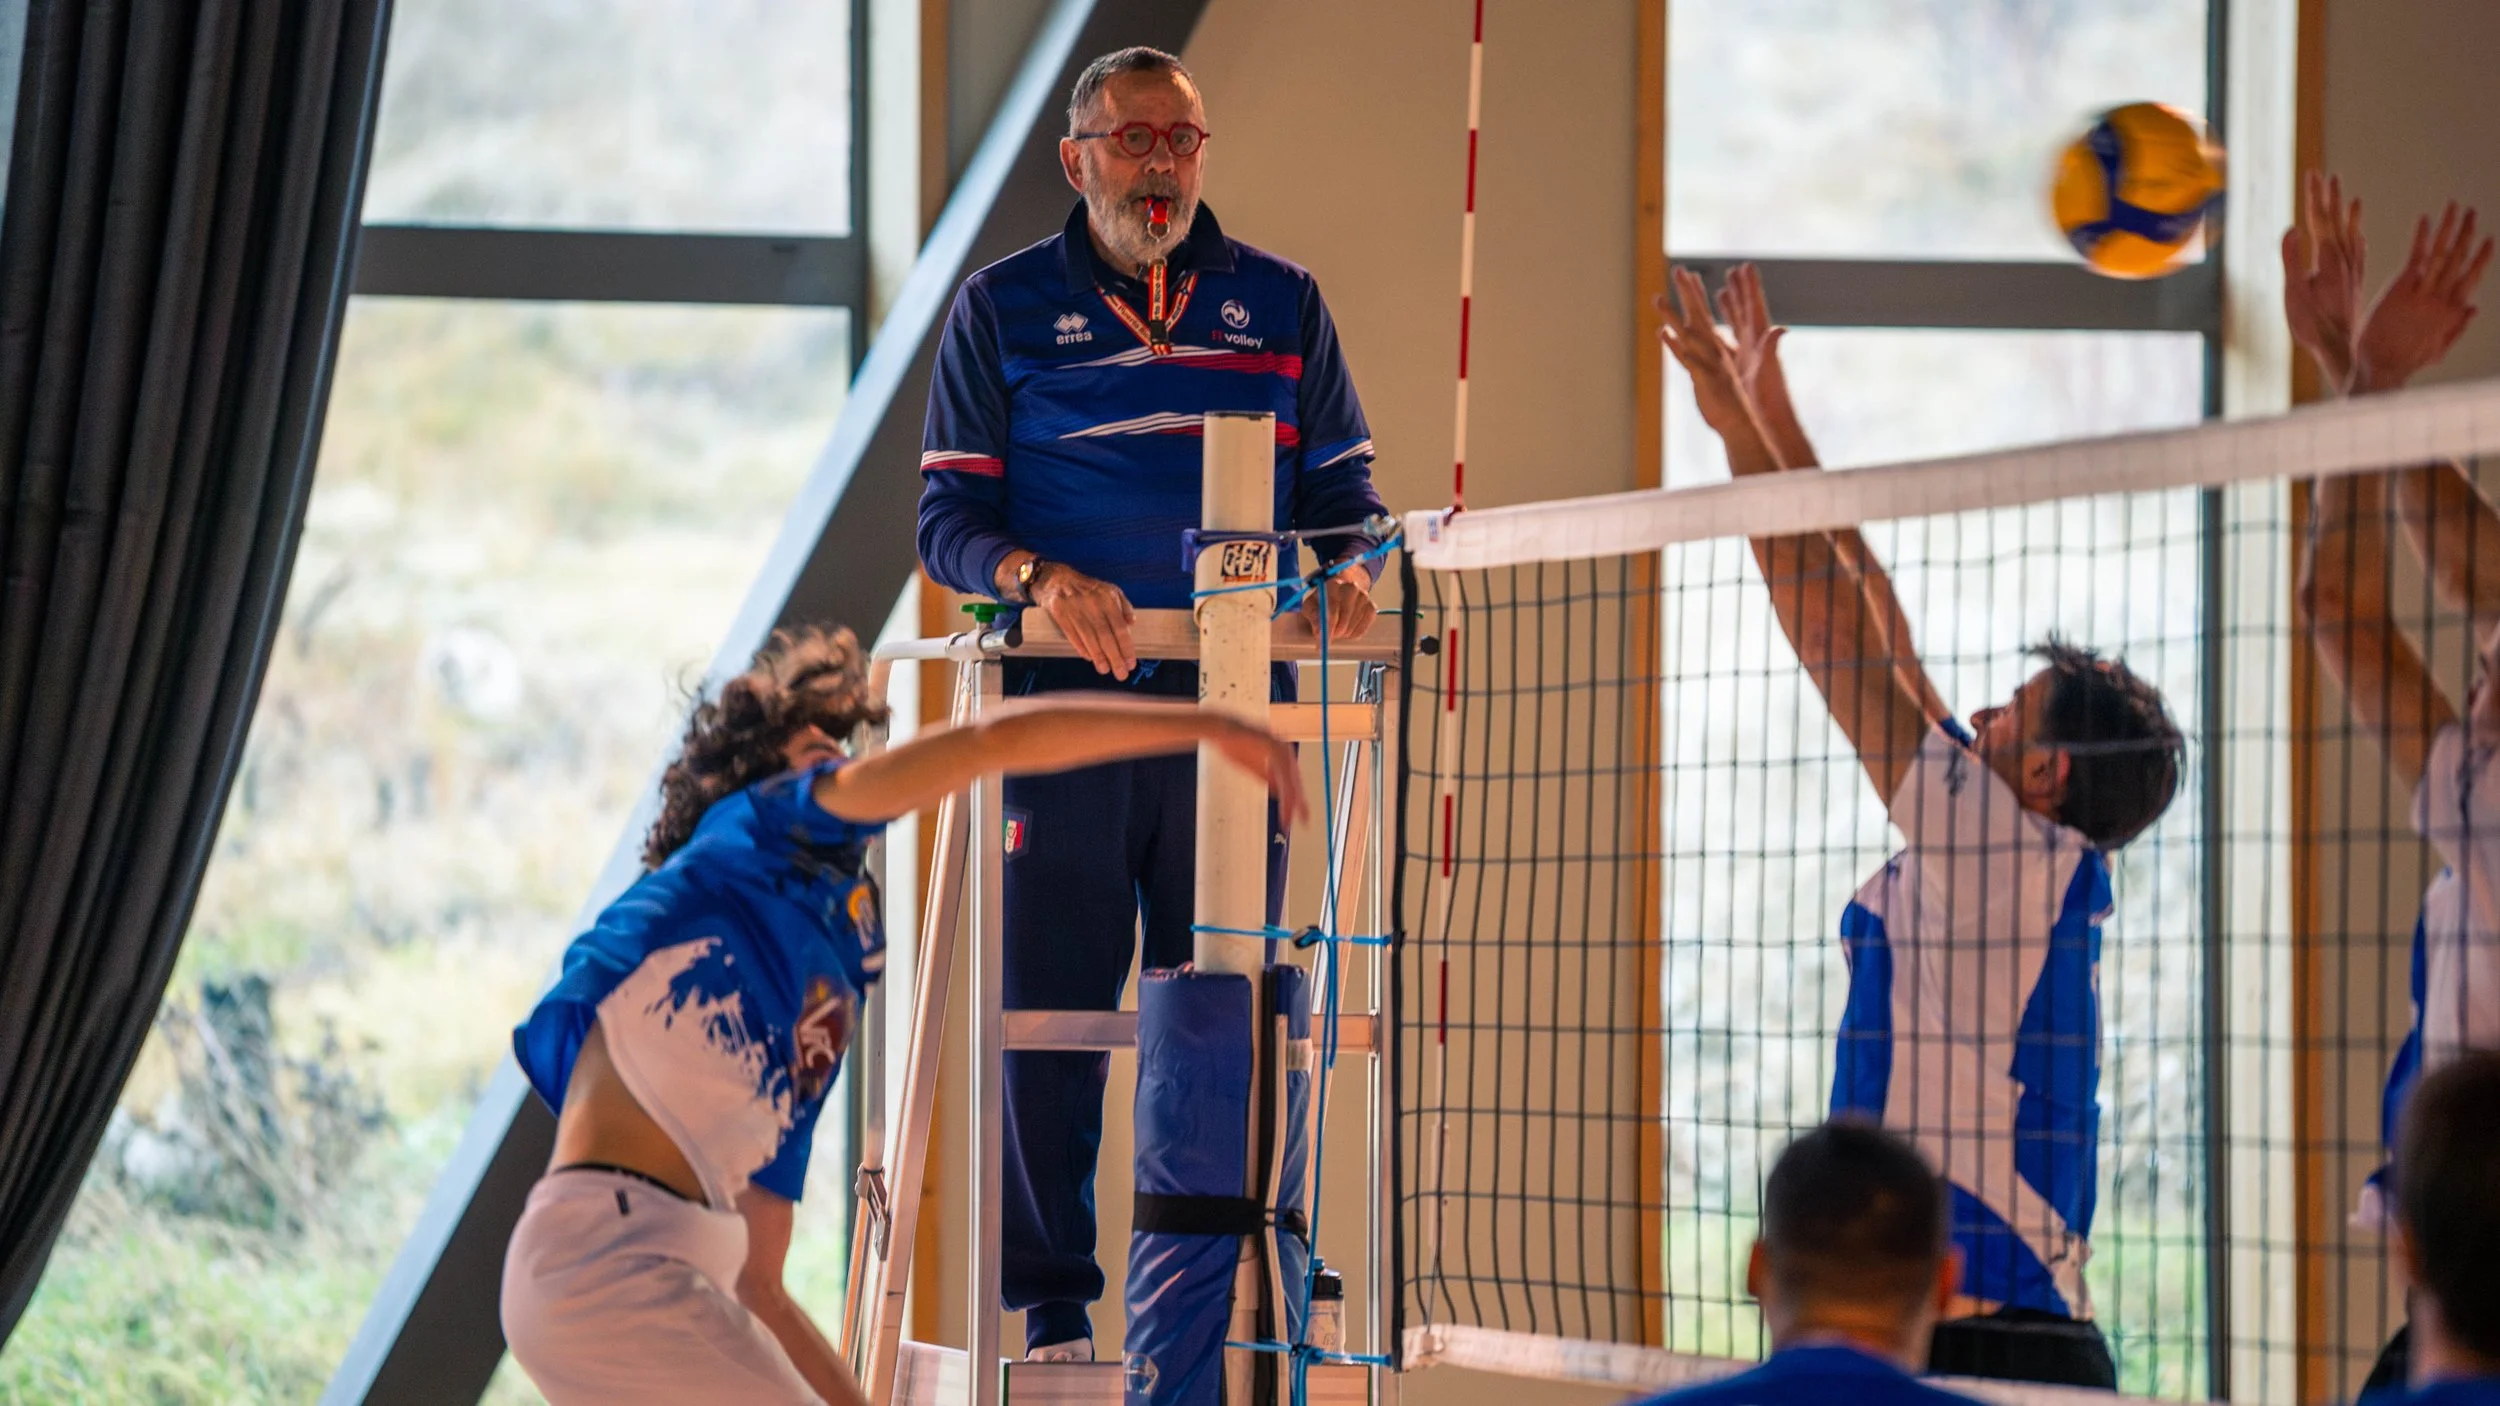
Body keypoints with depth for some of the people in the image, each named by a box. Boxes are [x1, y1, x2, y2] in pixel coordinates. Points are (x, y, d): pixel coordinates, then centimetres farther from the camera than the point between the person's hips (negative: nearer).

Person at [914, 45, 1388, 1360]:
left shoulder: (1281, 303, 12)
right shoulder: (1001, 307, 7)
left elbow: (1342, 490, 15)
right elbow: (948, 515, 3)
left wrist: (1345, 573, -7)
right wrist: (1040, 577, -17)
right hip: (1060, 708, -2)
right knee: (1048, 1016, -3)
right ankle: (1054, 1311, 4)